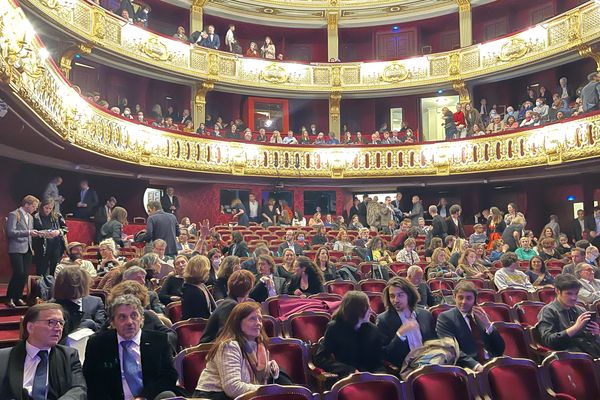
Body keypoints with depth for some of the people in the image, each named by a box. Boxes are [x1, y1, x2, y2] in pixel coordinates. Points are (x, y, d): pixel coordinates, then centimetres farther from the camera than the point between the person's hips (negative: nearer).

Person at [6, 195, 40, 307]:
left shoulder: (30, 217, 19)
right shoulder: (13, 215, -5)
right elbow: (10, 232, -15)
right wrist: (28, 232, -21)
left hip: (27, 250, 7)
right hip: (16, 250, -7)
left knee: (24, 275, 5)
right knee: (19, 273, -13)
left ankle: (18, 298, 16)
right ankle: (9, 298, 0)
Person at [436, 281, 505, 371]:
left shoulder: (481, 316, 18)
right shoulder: (445, 318, 1)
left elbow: (500, 350, 13)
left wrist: (488, 324, -2)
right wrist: (475, 365, -25)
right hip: (469, 367, -5)